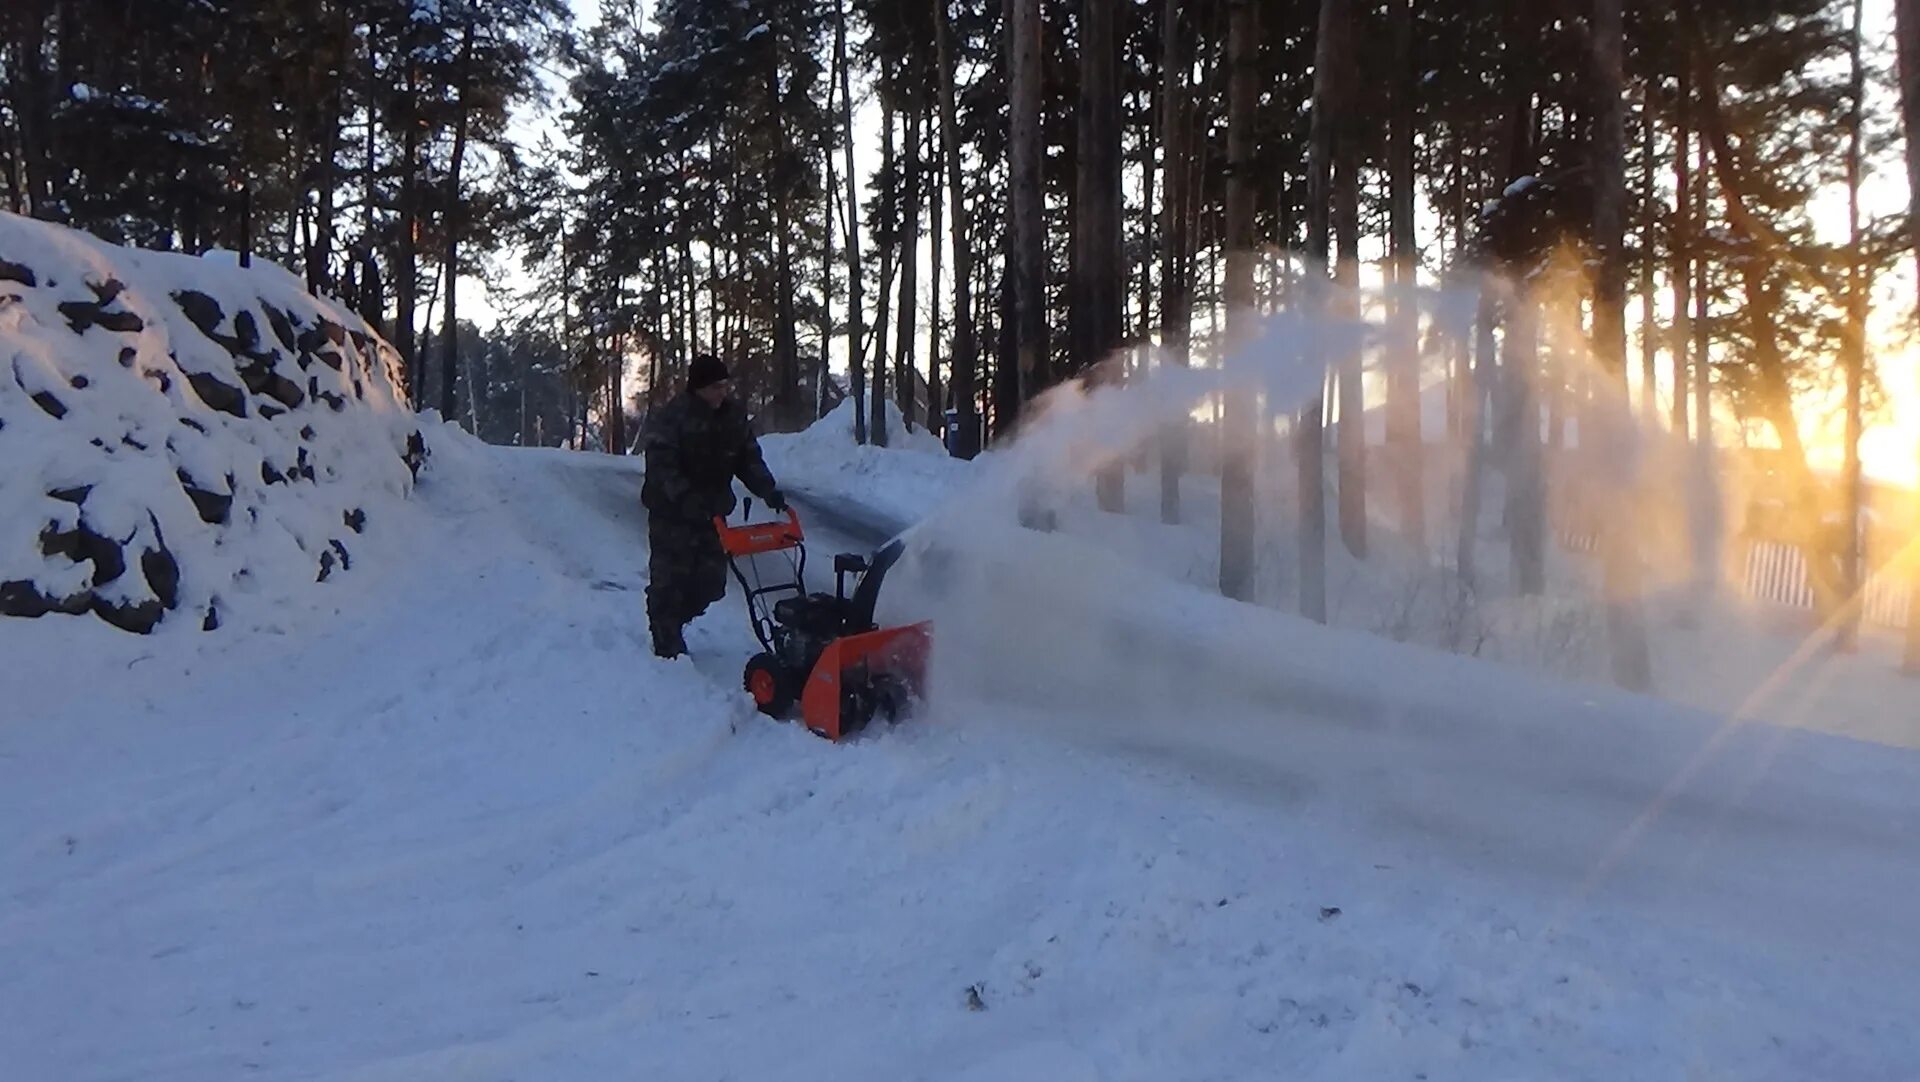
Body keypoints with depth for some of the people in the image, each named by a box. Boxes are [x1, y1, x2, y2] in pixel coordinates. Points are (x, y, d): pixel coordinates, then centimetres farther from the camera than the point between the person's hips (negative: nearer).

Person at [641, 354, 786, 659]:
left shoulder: (735, 416, 1)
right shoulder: (670, 418, -18)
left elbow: (749, 459, 6)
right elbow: (662, 467, -23)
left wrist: (768, 491, -10)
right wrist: (686, 499, -35)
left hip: (712, 512, 6)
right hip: (671, 514, -6)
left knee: (710, 582, 9)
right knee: (670, 581, -1)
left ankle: (670, 625, 30)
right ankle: (668, 645, 12)